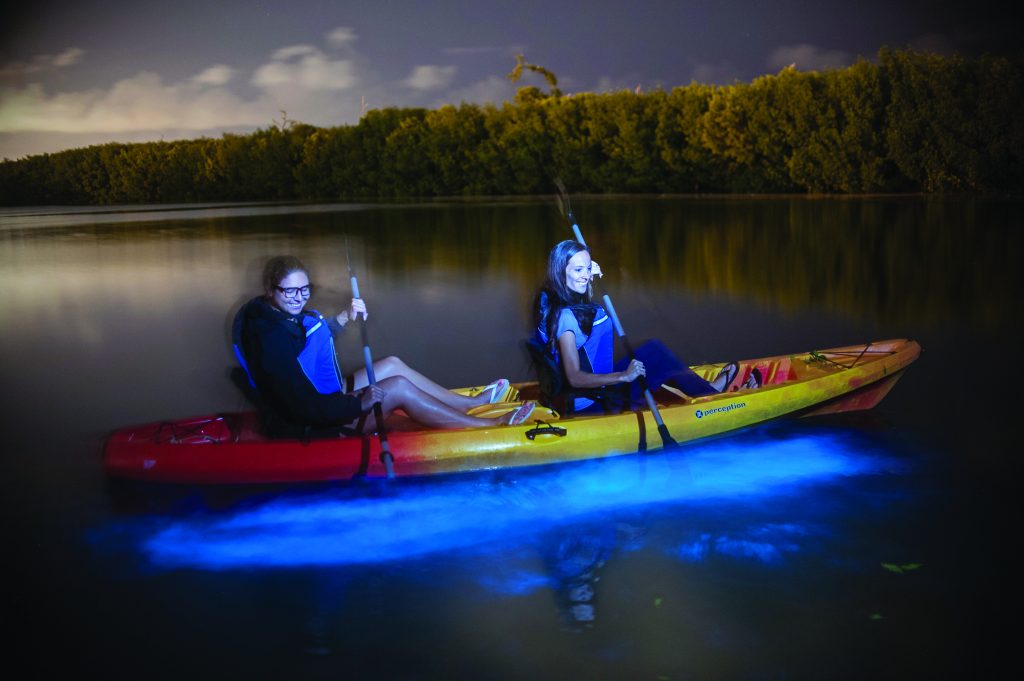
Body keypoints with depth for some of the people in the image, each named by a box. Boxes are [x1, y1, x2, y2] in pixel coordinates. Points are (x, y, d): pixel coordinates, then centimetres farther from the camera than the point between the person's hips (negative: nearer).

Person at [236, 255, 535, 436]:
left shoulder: (288, 315, 1)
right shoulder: (271, 338, -28)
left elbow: (315, 338, 23)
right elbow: (307, 409, -31)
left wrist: (345, 316, 10)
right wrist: (360, 404, -22)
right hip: (314, 429, -10)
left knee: (392, 365, 11)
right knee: (398, 386, -15)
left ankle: (472, 401, 20)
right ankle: (491, 425, -5)